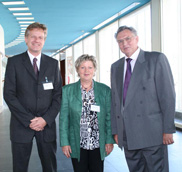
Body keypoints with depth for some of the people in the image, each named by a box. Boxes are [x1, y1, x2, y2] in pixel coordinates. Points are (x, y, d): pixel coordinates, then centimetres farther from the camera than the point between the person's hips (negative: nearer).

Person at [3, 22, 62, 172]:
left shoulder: (53, 64, 8)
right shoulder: (14, 62, 1)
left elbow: (58, 95, 6)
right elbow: (9, 94, -5)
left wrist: (46, 119, -8)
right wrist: (29, 120, -12)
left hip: (47, 124, 2)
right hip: (21, 125, -2)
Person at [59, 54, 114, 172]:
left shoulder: (105, 90, 3)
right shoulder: (67, 90, 1)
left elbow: (109, 117, 4)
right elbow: (64, 118, 1)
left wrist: (110, 140, -1)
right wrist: (64, 142, -3)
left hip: (98, 145, 1)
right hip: (77, 145, -1)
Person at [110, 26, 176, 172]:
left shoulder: (157, 59, -1)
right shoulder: (116, 67, 15)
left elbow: (167, 95, -6)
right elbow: (114, 100, 15)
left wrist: (168, 129, -10)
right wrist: (115, 130, 10)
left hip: (151, 133, -5)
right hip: (127, 135, 5)